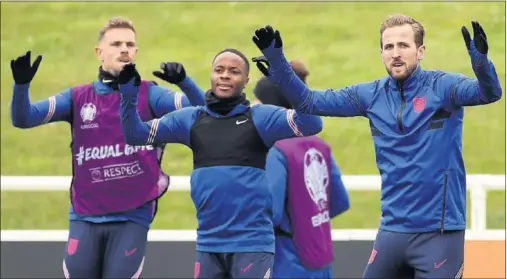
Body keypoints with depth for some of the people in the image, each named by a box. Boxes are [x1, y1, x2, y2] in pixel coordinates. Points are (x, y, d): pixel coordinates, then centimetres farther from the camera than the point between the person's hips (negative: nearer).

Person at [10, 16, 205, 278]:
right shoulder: (78, 97, 8)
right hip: (85, 218, 2)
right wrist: (21, 84, -18)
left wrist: (183, 81, -27)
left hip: (132, 218, -2)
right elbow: (22, 118, 2)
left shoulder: (149, 94, 3)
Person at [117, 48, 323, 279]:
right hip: (208, 243, 4)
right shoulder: (192, 119, 10)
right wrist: (128, 92, -6)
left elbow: (312, 123, -15)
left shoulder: (260, 117, -1)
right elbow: (136, 134, 9)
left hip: (252, 242, -4)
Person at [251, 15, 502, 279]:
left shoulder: (442, 87, -7)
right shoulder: (372, 95, 6)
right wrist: (275, 59, -3)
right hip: (392, 230, 5)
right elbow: (308, 101, 9)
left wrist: (479, 57, -45)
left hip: (439, 230, -5)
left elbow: (489, 92, -24)